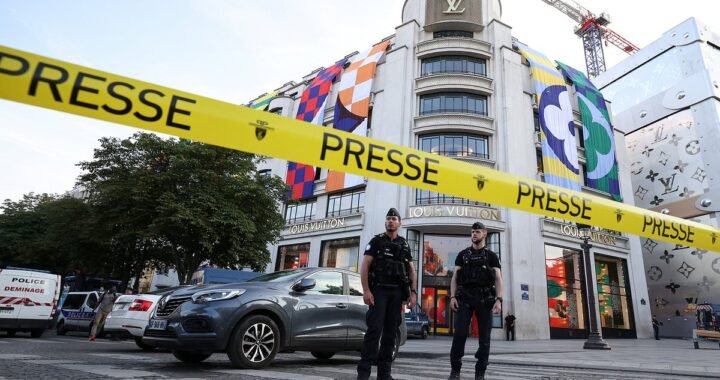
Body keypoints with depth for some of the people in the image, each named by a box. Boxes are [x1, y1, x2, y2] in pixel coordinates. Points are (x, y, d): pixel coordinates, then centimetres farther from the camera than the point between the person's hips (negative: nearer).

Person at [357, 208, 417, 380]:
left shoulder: (404, 245, 15)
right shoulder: (376, 241, 4)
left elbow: (411, 270, 14)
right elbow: (364, 266, -4)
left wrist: (413, 292, 2)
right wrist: (366, 290, -15)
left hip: (397, 292, 4)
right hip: (379, 290, -4)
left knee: (391, 331, 5)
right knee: (374, 329, -12)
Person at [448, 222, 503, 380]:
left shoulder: (491, 256, 11)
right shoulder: (463, 254, 14)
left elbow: (498, 279, 3)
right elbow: (455, 277, 10)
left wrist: (498, 299, -11)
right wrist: (452, 297, -3)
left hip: (485, 297, 0)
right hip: (464, 297, 0)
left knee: (484, 336, 1)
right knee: (460, 333, -8)